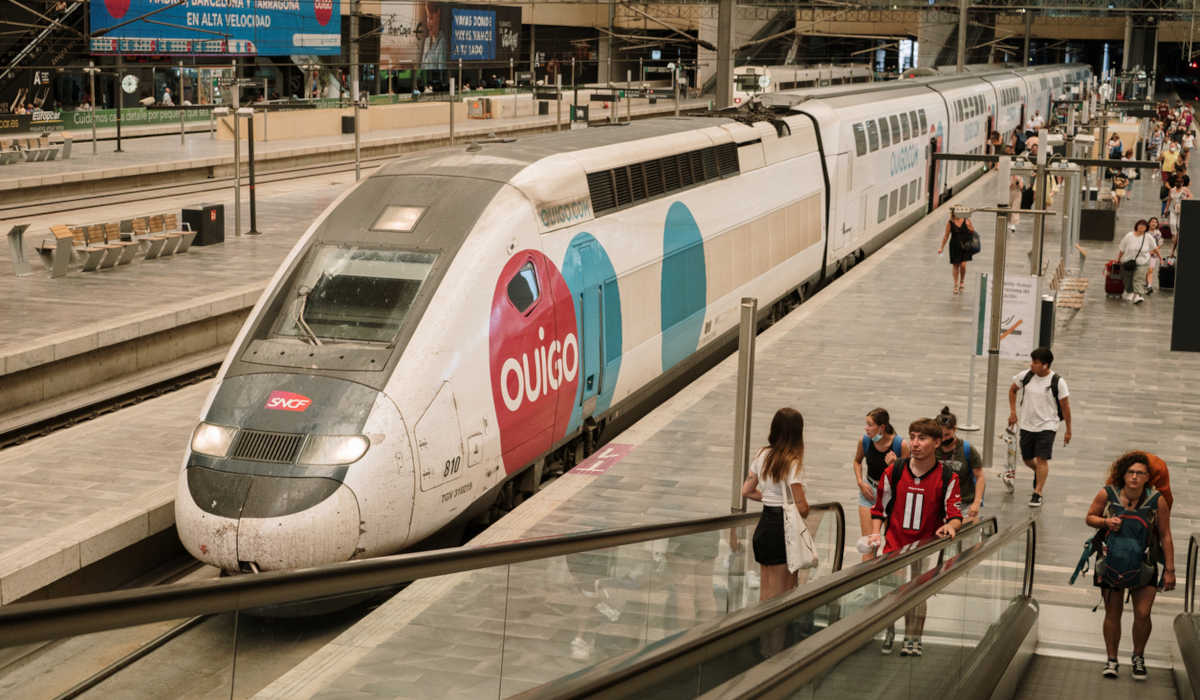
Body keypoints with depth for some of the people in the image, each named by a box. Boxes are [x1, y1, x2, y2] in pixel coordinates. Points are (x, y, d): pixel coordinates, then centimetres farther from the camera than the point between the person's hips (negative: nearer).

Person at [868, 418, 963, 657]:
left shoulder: (947, 478, -5)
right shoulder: (894, 472, 0)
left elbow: (955, 514, -5)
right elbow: (879, 507, 10)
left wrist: (950, 526, -27)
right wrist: (875, 533, -2)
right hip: (895, 543, 1)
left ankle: (912, 640, 21)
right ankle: (886, 635, 21)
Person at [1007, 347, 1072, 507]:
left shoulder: (1057, 382, -13)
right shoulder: (1025, 376, -4)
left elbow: (1065, 406, -5)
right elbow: (1012, 390, 15)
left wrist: (1068, 430, -2)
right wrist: (1013, 412, 8)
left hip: (1047, 426, -4)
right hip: (1027, 425, 4)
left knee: (1042, 459, -13)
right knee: (1027, 459, 13)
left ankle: (1037, 494, -8)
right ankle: (1040, 474, 46)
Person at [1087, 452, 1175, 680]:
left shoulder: (1157, 500, -13)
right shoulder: (1107, 495, -12)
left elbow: (1165, 537, -5)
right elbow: (1090, 518, 4)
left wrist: (1169, 570, -4)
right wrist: (1106, 521, -18)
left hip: (1144, 562, 0)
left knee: (1143, 614, -5)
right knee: (1113, 612, 4)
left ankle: (1138, 657, 20)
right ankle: (1111, 659, 20)